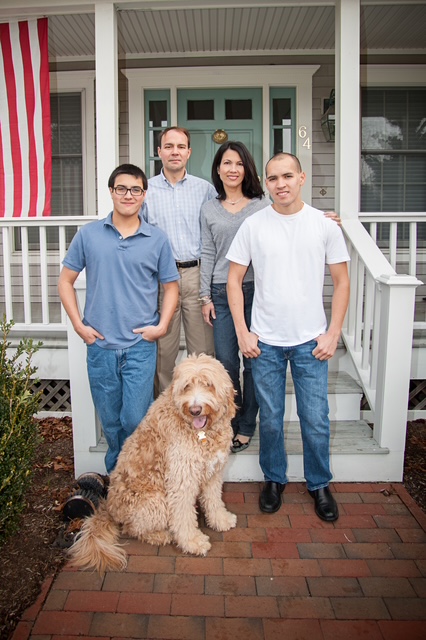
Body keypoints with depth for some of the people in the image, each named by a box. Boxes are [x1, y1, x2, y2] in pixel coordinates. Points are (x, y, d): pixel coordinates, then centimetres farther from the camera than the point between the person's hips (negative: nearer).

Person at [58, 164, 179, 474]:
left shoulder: (157, 239, 2)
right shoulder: (88, 234, 3)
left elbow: (171, 286, 8)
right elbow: (66, 280, 8)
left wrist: (162, 326, -5)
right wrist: (78, 324, 0)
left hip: (141, 346, -1)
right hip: (100, 345, 2)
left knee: (135, 419, -1)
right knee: (110, 421, 13)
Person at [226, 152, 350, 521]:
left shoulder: (324, 225, 0)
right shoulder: (253, 225, 0)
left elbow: (341, 281, 4)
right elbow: (234, 280, 2)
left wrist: (333, 334, -3)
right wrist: (243, 333, -4)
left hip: (311, 340, 0)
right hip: (265, 340, 0)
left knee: (316, 420, 6)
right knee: (270, 418, 11)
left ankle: (319, 484, 30)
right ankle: (274, 479, 34)